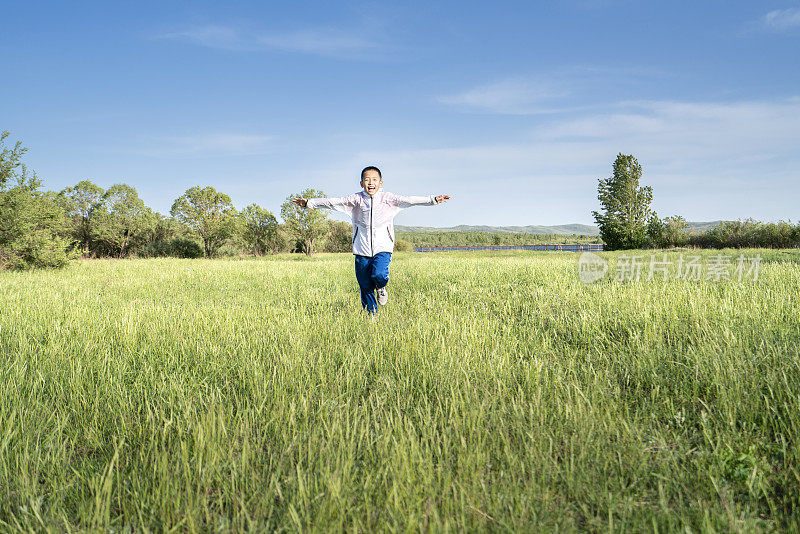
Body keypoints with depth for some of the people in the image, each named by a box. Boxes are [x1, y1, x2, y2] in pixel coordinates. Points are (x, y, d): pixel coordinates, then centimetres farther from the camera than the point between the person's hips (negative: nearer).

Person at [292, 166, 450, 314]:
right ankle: (371, 313, 24)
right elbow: (333, 202, 4)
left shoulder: (387, 198, 2)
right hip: (362, 250, 2)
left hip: (382, 248, -2)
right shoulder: (356, 199, 4)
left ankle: (381, 288, 12)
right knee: (365, 286, 5)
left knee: (379, 274, -25)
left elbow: (408, 200, -4)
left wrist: (433, 199, -12)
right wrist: (309, 203, 0)